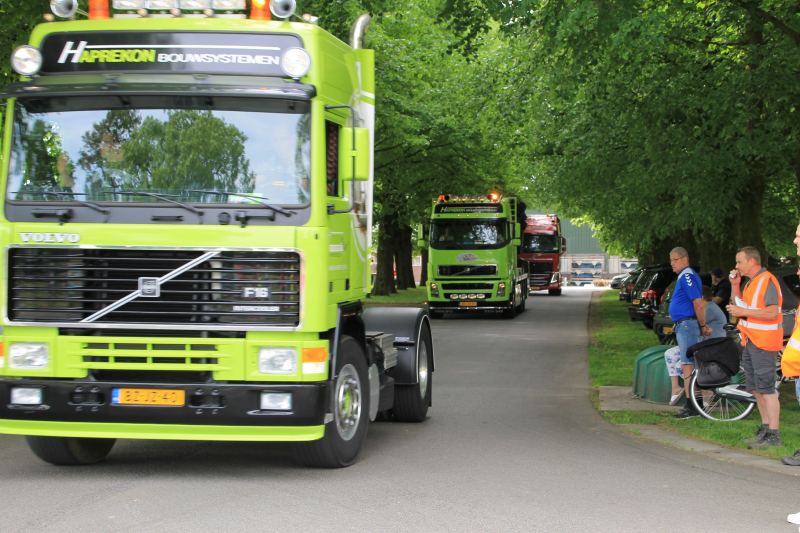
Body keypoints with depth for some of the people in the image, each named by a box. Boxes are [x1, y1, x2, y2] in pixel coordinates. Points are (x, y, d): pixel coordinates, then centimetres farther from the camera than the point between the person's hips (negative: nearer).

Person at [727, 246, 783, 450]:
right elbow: (740, 305, 25)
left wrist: (743, 311, -18)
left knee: (766, 389, -10)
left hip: (764, 342, -10)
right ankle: (765, 429, 20)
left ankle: (774, 435, -10)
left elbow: (772, 312, -23)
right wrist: (735, 286, 11)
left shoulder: (767, 281, -14)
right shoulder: (751, 282, 17)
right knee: (756, 389, 13)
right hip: (750, 341, 10)